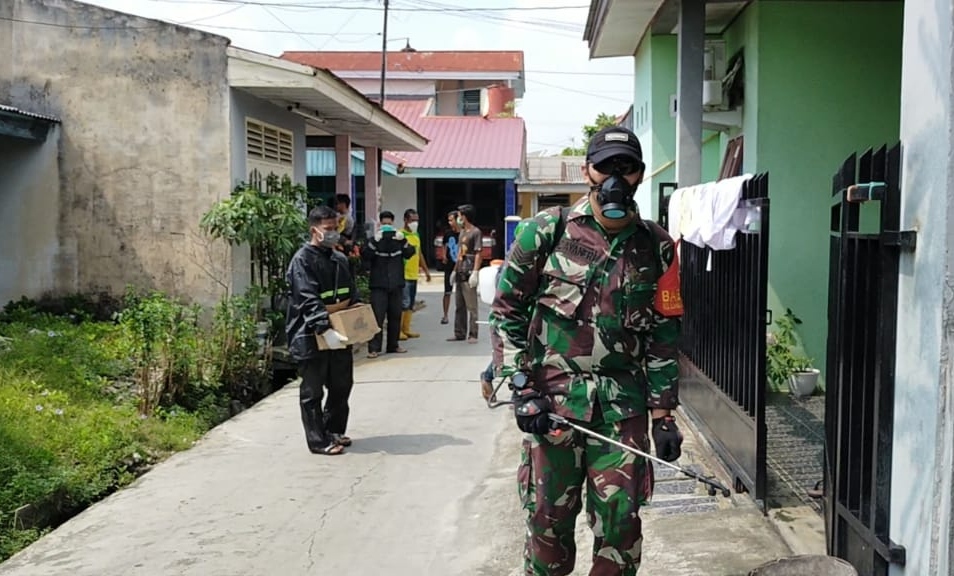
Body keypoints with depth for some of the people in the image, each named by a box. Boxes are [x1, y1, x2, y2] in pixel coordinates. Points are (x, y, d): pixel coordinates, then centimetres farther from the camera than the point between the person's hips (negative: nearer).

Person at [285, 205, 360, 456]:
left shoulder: (340, 260, 13)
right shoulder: (303, 260, -12)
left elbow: (352, 296, 19)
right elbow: (308, 301, -22)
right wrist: (325, 330, -31)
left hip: (338, 335, 8)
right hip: (311, 337, -8)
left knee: (342, 385, 16)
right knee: (312, 392, 3)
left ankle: (334, 432, 31)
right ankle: (318, 441, 12)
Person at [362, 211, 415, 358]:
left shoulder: (398, 239, 10)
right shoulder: (375, 239, 2)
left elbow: (410, 253, -1)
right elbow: (365, 255, -13)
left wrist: (403, 240, -17)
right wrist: (375, 241, -26)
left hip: (397, 284, 4)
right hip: (379, 285, -3)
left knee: (395, 316, 9)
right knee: (377, 316, -8)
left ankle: (393, 345, 20)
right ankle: (374, 348, -8)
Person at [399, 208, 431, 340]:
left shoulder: (416, 235, 17)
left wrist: (426, 270, 23)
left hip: (414, 275, 9)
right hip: (404, 275, -8)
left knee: (410, 304, 11)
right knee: (404, 303, -8)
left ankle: (406, 329, 18)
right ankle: (398, 330, -2)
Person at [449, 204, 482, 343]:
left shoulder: (476, 232, -8)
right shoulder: (462, 232, 17)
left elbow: (478, 254, -13)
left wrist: (475, 273, -19)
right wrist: (455, 270, 19)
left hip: (469, 274, -9)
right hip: (460, 274, 9)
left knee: (471, 306, -4)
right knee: (459, 306, 12)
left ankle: (472, 335, 0)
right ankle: (459, 333, 19)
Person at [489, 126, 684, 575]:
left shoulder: (656, 248, 6)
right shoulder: (547, 231, -2)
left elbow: (663, 337, 9)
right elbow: (507, 309, 1)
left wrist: (663, 414, 6)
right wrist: (521, 387, -6)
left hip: (624, 404, 2)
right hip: (552, 399, -1)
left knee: (620, 519, 5)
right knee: (549, 515, 9)